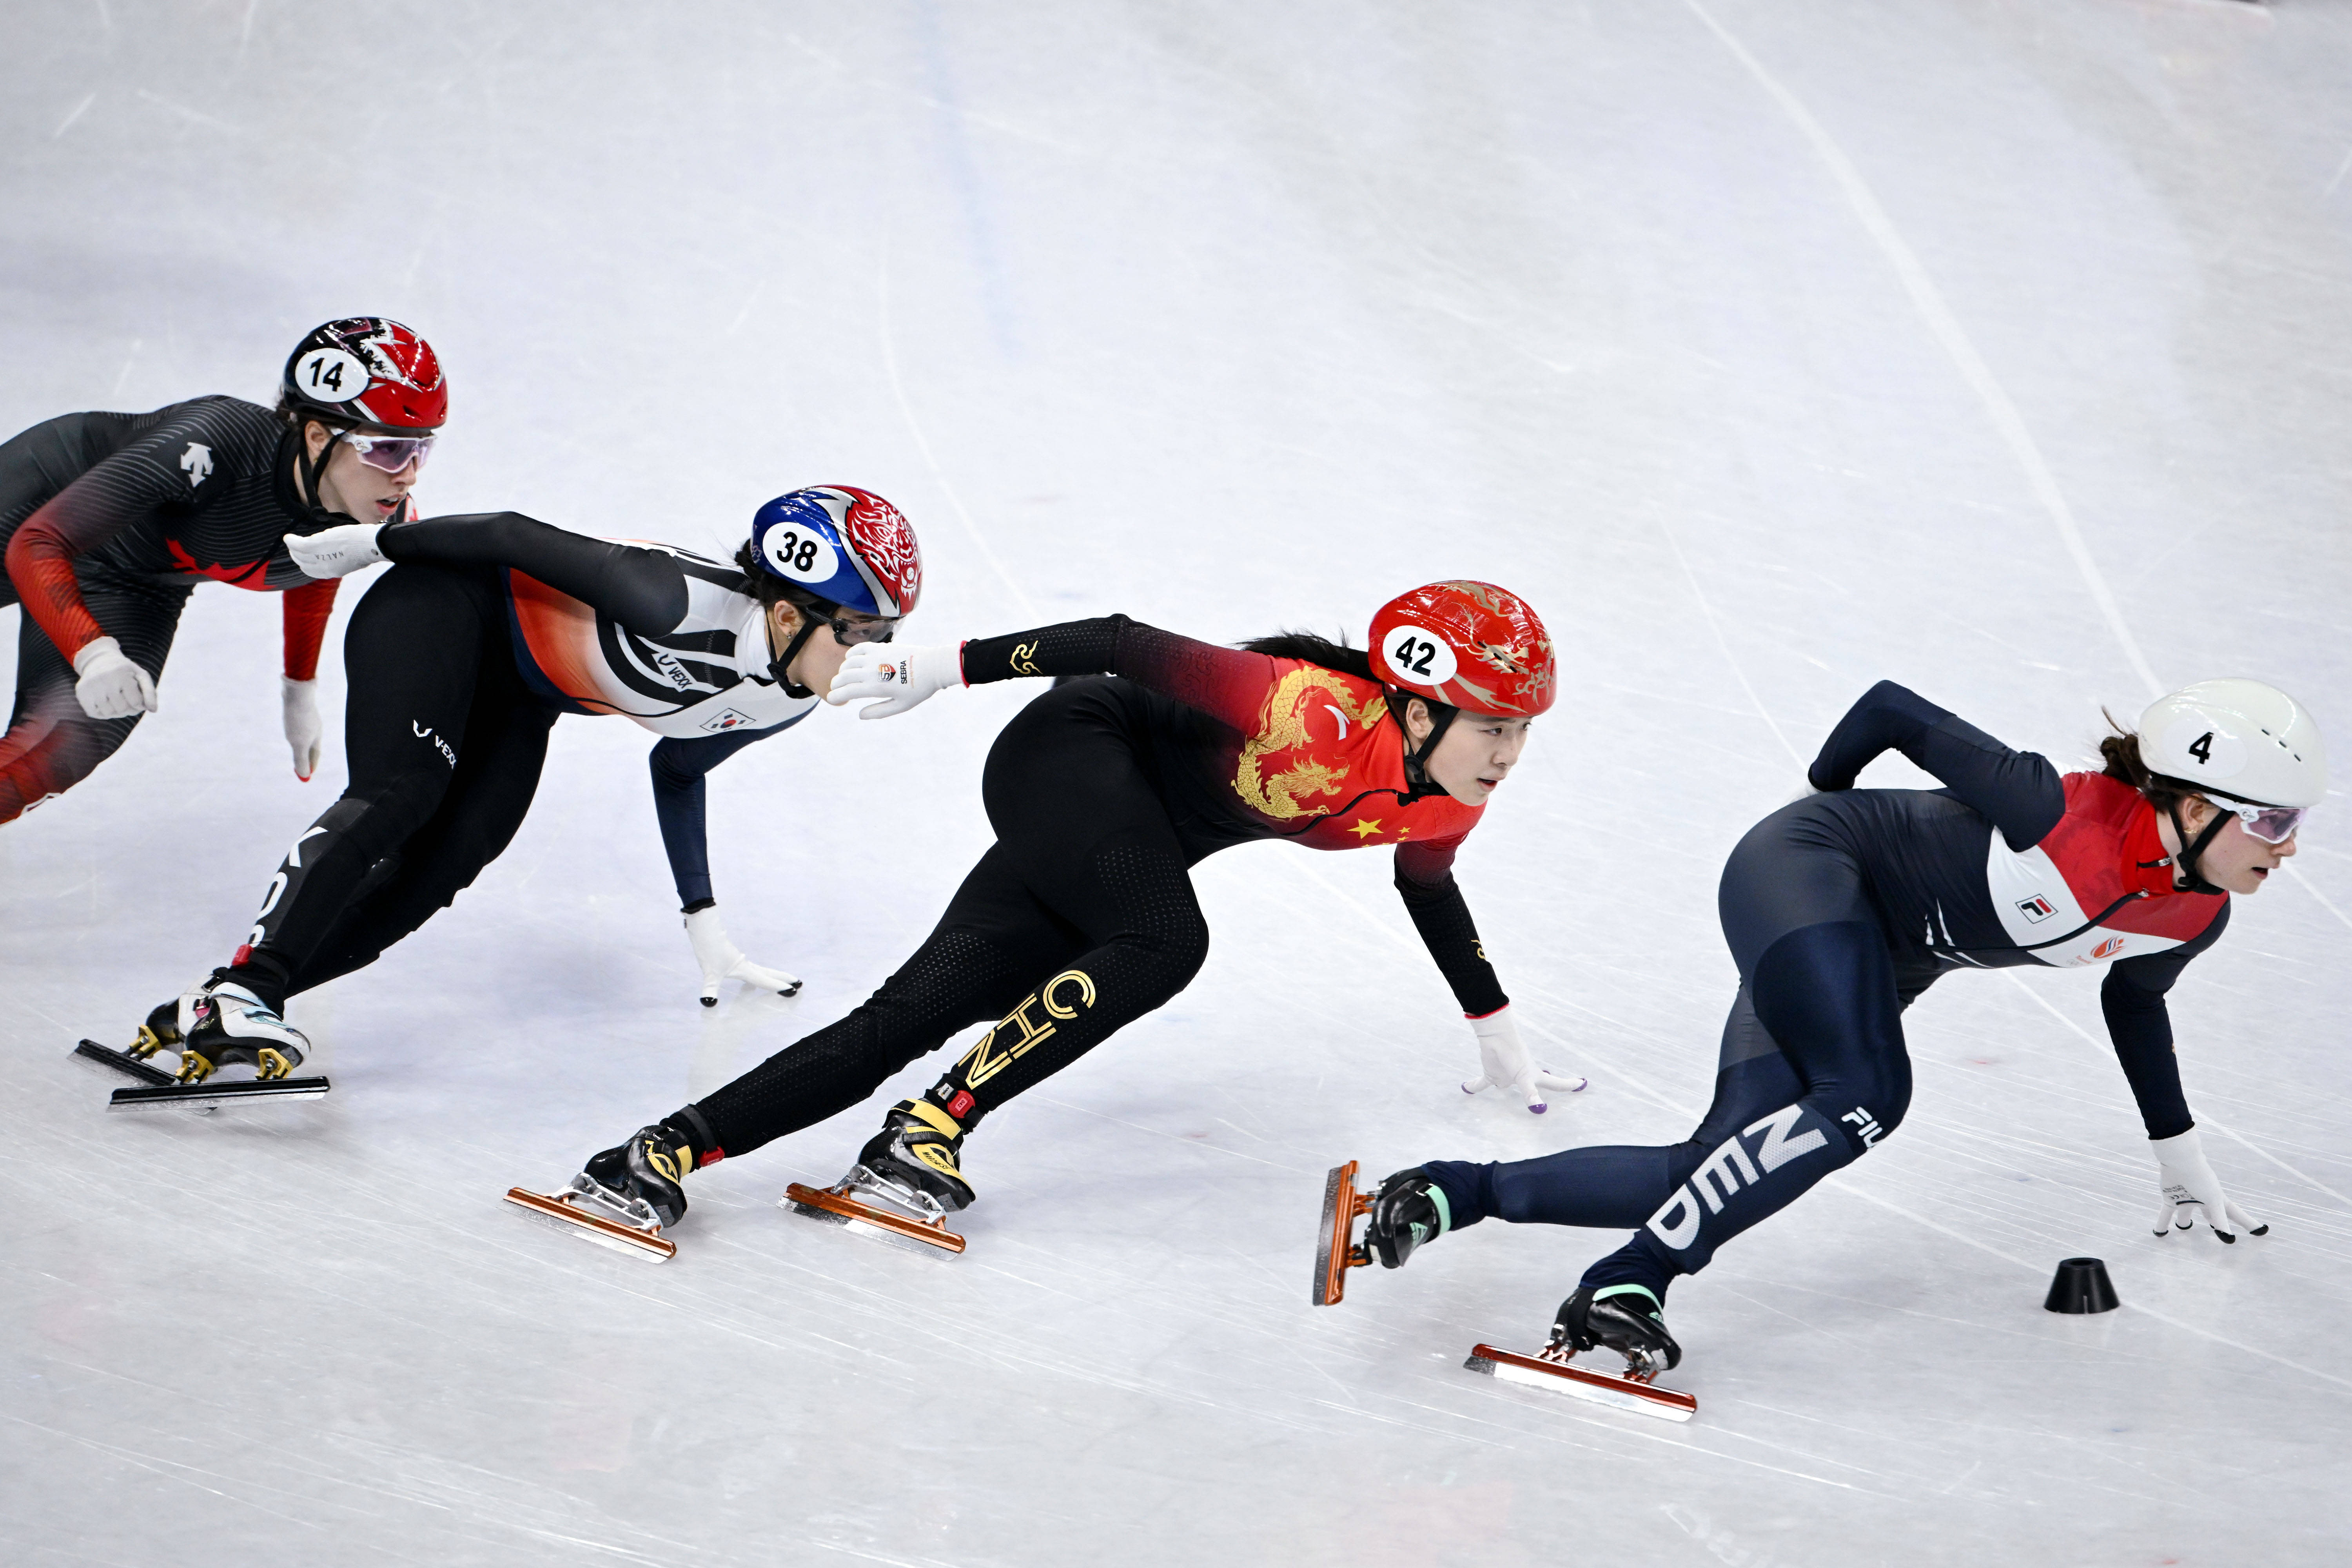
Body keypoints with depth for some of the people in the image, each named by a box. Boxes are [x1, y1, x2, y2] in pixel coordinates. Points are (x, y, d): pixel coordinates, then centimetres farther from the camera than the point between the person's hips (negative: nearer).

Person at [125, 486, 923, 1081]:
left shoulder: (784, 703, -8)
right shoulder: (677, 604, -34)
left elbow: (677, 770, 10)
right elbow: (518, 536, -24)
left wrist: (706, 926, 10)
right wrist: (372, 542, -15)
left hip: (517, 697, 7)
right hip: (442, 608, -7)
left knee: (428, 883, -10)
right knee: (397, 797, -29)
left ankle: (208, 1013, -13)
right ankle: (241, 990, -35)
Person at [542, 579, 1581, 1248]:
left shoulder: (1445, 802, -3)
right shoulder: (1321, 714, -28)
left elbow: (1429, 890, 20)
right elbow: (1131, 646, -25)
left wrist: (1497, 1036, 30)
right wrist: (945, 667, -25)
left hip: (1123, 857, 7)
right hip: (1069, 762, -7)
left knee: (910, 1018, -7)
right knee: (1163, 946, -33)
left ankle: (667, 1153, -12)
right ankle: (925, 1136, -26)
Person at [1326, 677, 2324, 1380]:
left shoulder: (2193, 915, -6)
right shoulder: (2066, 817, -30)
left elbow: (2133, 1000, 18)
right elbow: (1891, 709, -18)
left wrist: (2182, 1165, 26)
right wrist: (1824, 795, 3)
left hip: (1878, 959, 8)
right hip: (1805, 874, -8)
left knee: (1718, 1176, -4)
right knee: (1862, 1098, -32)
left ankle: (1455, 1193, 4)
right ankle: (1623, 1289, -30)